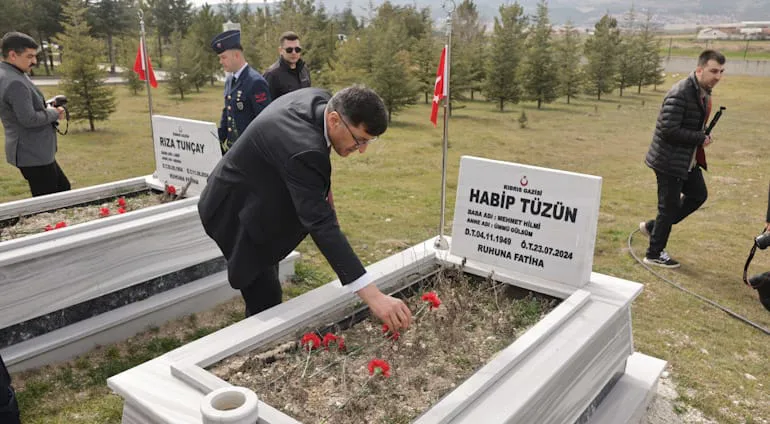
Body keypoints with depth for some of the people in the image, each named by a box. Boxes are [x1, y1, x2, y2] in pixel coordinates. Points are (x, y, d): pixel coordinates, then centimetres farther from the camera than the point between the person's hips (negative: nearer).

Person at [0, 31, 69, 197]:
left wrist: (47, 107, 4)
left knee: (63, 189, 20)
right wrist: (54, 113, -11)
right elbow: (29, 119, -27)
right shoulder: (15, 83, -23)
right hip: (33, 154, -11)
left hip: (37, 151, 11)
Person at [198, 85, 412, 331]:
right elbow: (321, 225, -43)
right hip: (237, 211, -9)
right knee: (266, 297, -7)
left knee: (265, 291, 19)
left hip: (257, 202, 9)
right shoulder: (303, 148, -39)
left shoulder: (320, 100, -13)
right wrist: (373, 296, -46)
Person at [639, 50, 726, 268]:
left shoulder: (704, 92, 7)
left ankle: (653, 226, 30)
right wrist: (701, 138, -19)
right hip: (670, 161, -10)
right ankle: (654, 254, 18)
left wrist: (704, 137, 1)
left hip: (689, 159, 10)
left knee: (698, 194, 20)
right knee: (669, 207, 1)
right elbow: (668, 129, -28)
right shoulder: (680, 94, -23)